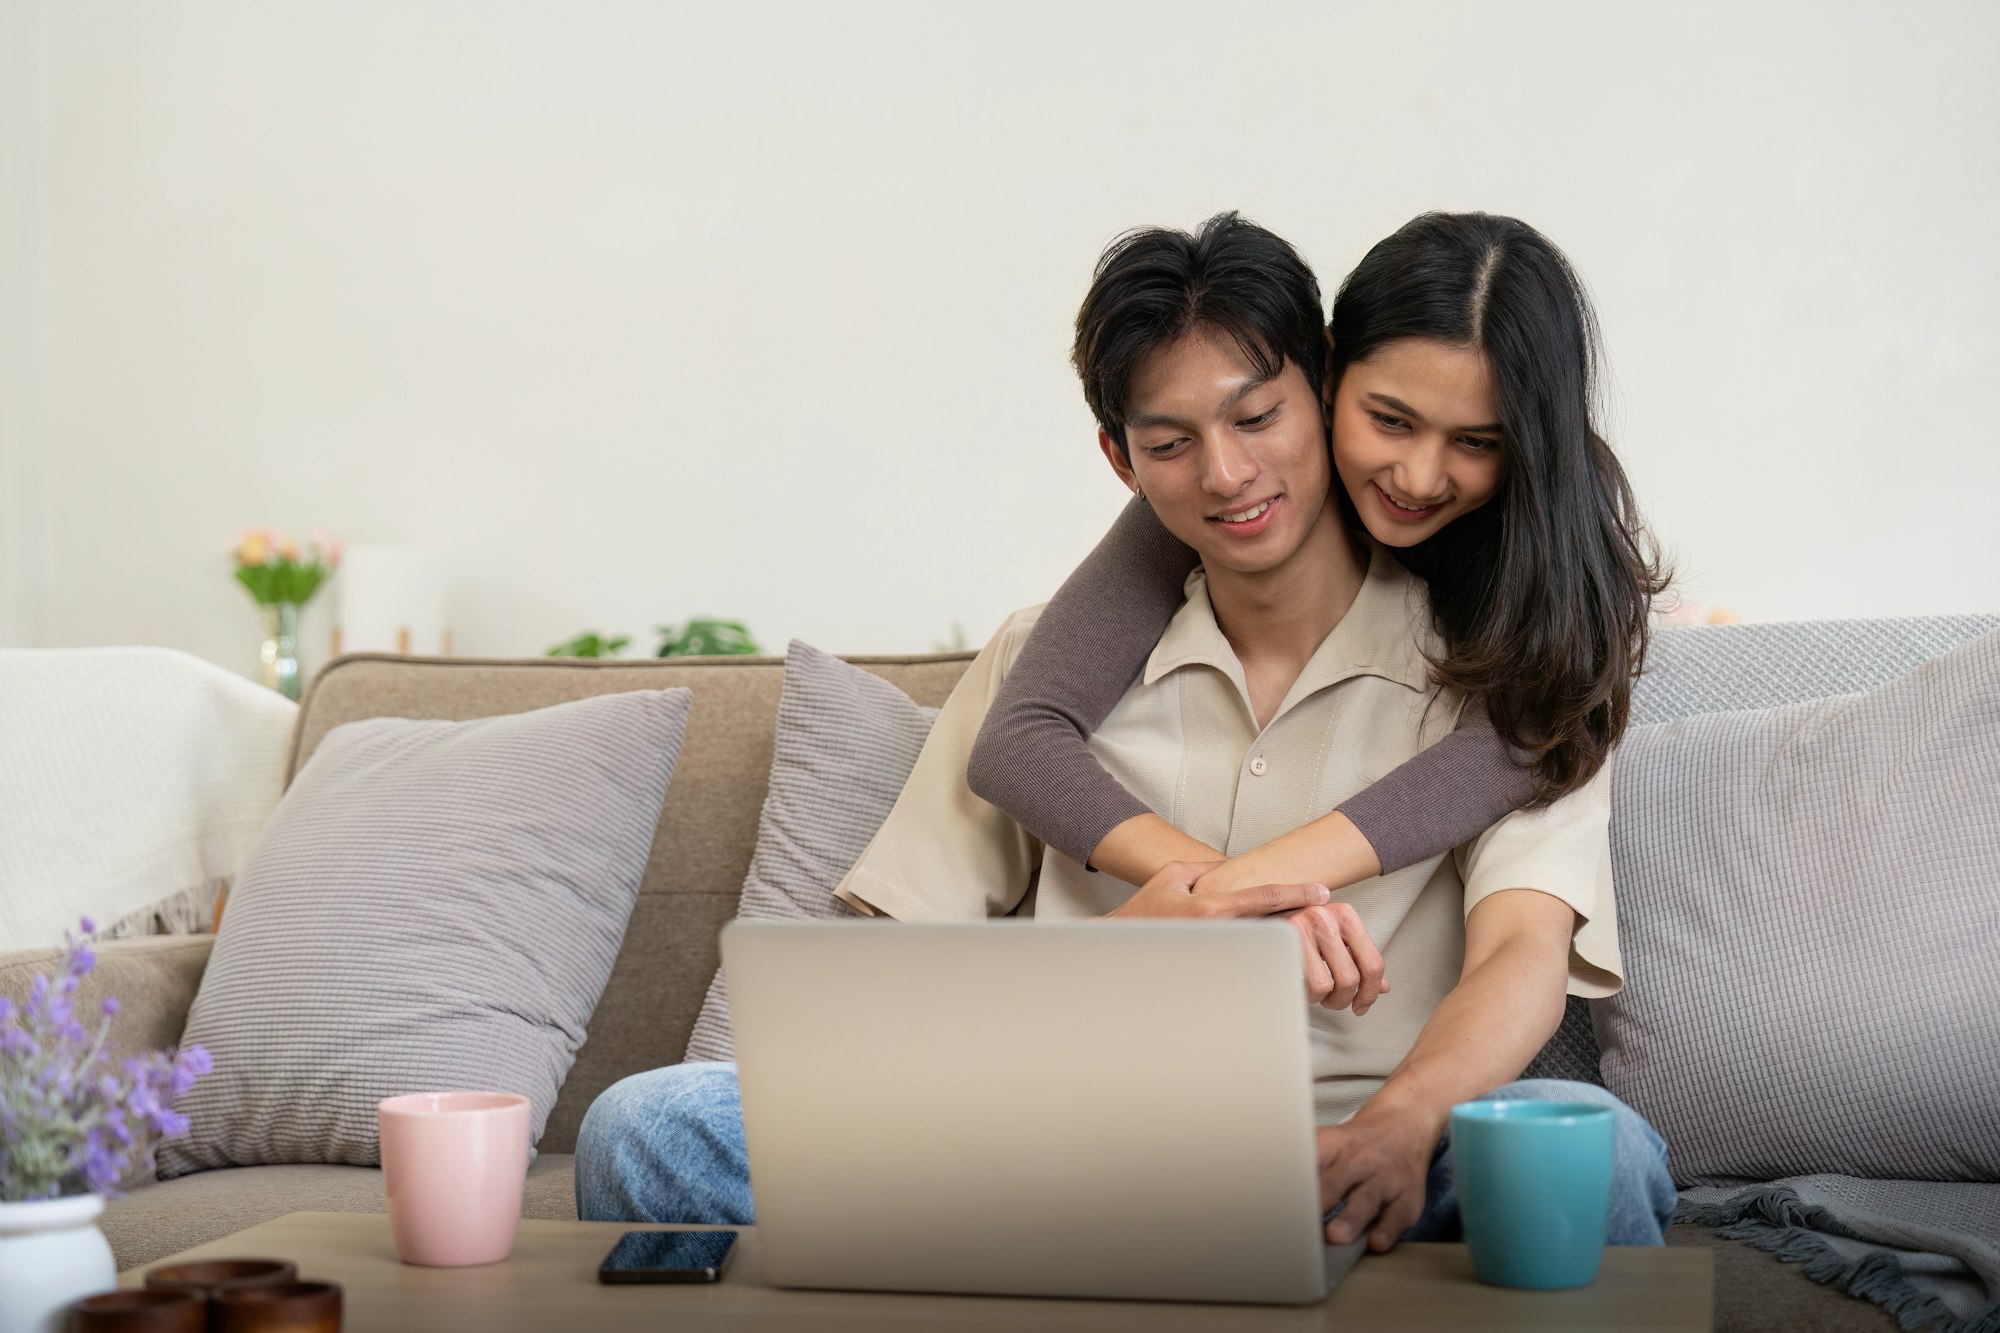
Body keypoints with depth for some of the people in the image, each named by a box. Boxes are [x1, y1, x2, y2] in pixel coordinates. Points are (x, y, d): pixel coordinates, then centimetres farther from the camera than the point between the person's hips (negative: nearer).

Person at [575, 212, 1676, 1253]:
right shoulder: (1047, 663, 15)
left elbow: (1525, 958, -11)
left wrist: (1396, 1124, -34)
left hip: (1345, 1176, -2)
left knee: (1601, 1146, -36)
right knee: (650, 1127, -19)